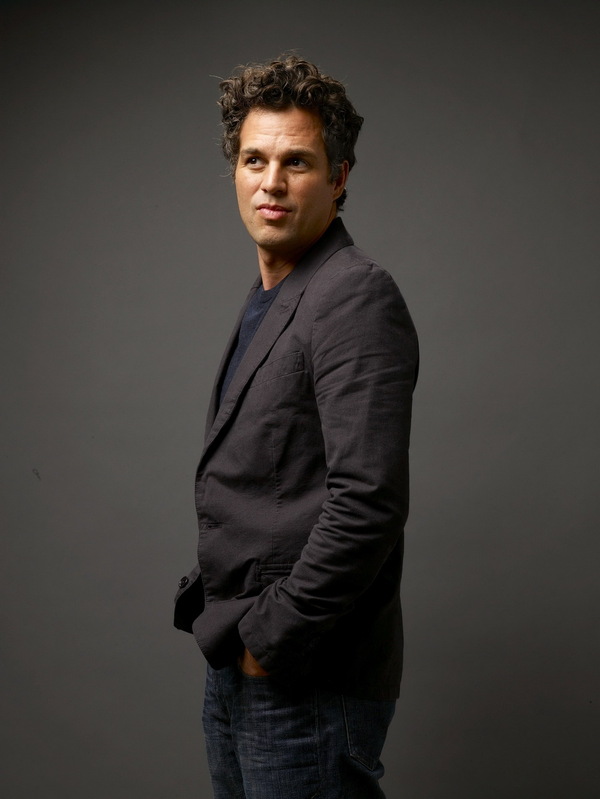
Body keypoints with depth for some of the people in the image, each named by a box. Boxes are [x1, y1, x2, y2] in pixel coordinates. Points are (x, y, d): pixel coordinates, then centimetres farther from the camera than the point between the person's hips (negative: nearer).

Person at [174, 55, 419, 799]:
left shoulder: (356, 297, -15)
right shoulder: (265, 299, 14)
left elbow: (367, 501, -24)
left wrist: (273, 638, -17)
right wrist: (226, 628, 10)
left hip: (310, 682, -8)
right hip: (235, 664, 9)